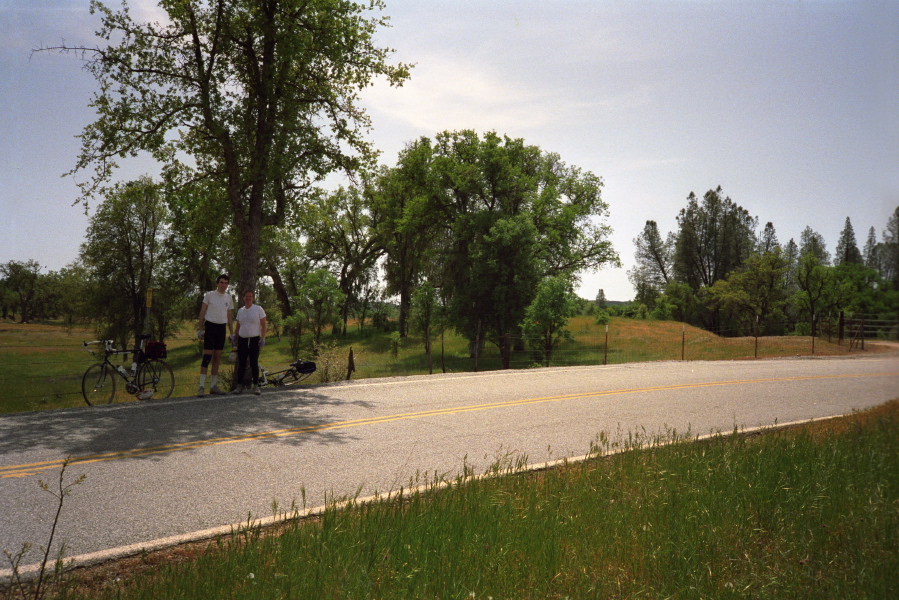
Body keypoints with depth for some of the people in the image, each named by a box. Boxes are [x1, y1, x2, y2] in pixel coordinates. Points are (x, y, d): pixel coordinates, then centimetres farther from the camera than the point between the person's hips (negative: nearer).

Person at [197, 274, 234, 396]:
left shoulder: (229, 298, 12)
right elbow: (202, 312, 0)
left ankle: (213, 386, 14)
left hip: (222, 328, 5)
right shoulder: (209, 295, -1)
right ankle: (201, 386, -9)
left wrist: (231, 333, 12)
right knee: (207, 356, -11)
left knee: (217, 357, 8)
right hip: (210, 326, -5)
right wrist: (200, 328, -6)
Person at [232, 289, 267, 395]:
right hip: (242, 340, 3)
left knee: (254, 363, -4)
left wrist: (263, 338, -10)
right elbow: (237, 326, 19)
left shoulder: (258, 309, 0)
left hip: (254, 339, -3)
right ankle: (239, 385, 9)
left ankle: (256, 386, 3)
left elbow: (264, 325, -2)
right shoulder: (240, 310, 12)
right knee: (241, 363, 3)